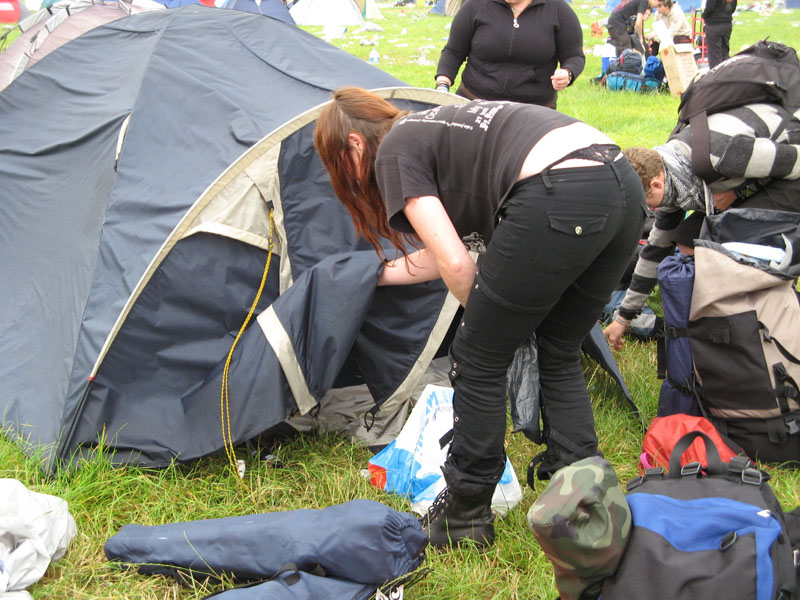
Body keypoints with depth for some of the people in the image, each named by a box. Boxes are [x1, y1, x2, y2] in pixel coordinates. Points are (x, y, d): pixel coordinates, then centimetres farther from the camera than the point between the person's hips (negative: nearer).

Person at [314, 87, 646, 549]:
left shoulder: (394, 153, 7)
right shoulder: (435, 130, 32)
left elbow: (455, 264, -3)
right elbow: (441, 253, 44)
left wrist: (482, 317, 16)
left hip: (560, 199, -9)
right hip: (626, 187, 9)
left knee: (479, 361, 8)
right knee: (560, 356, 24)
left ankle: (464, 517, 22)